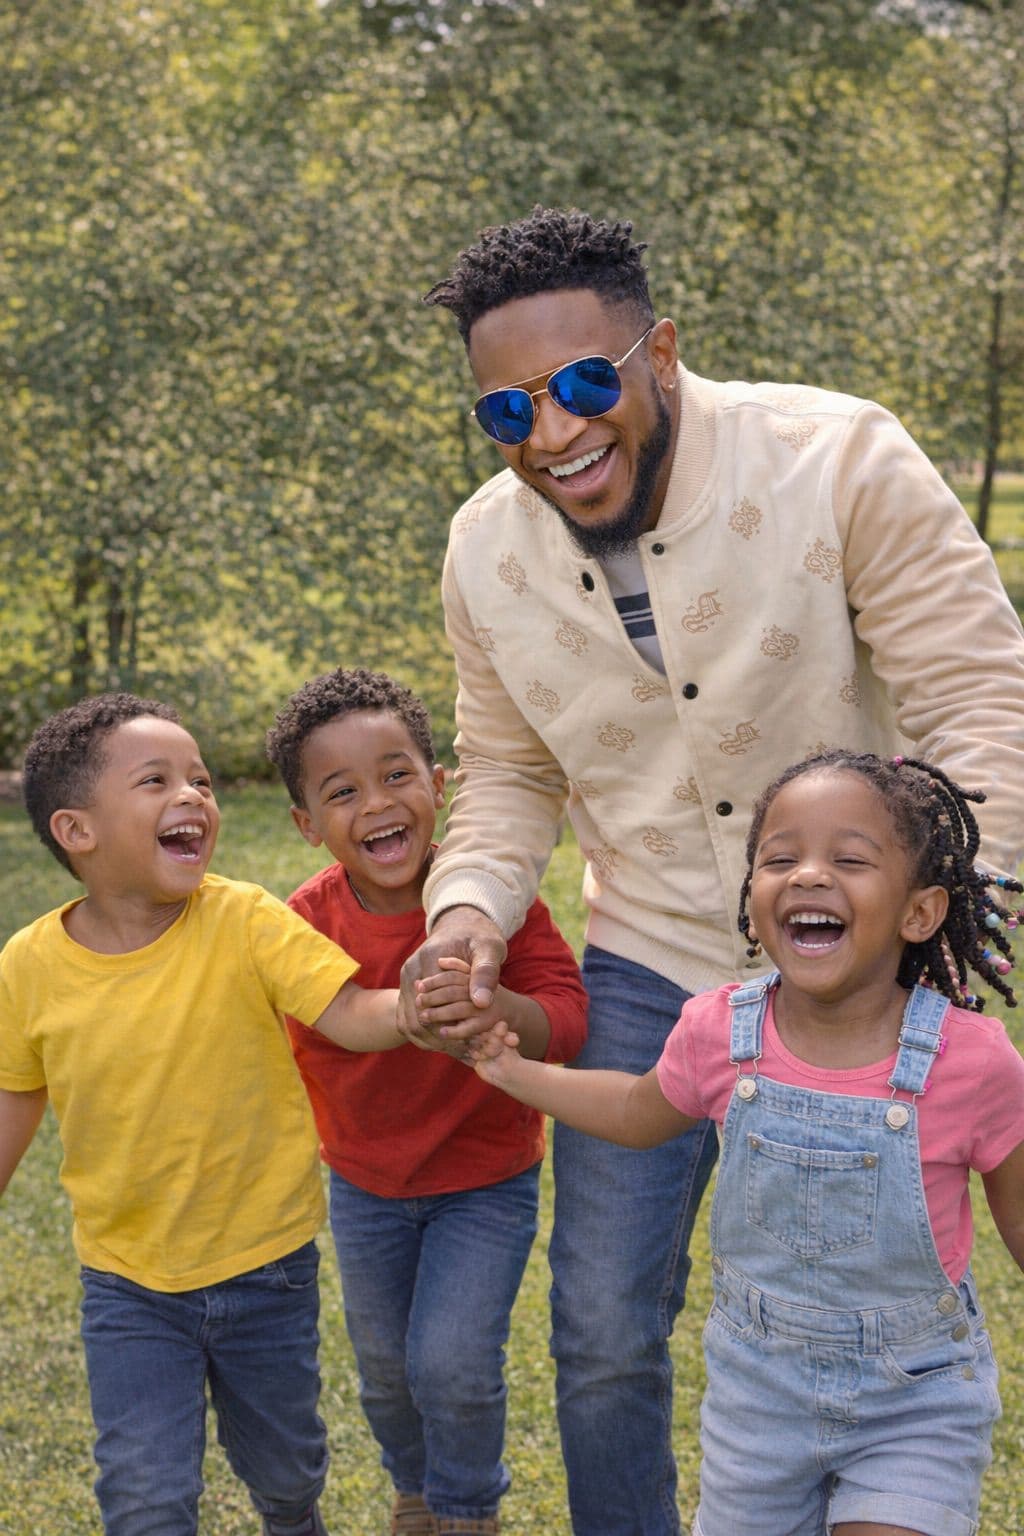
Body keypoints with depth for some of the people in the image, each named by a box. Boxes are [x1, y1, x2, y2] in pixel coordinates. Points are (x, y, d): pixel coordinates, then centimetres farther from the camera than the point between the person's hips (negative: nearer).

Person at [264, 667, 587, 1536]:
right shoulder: (306, 922, -17)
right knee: (386, 1367, 18)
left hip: (485, 1178, -3)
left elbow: (567, 1017, -32)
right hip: (364, 1183, 3)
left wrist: (495, 1007, -51)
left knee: (452, 1360, -11)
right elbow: (289, 1046, 0)